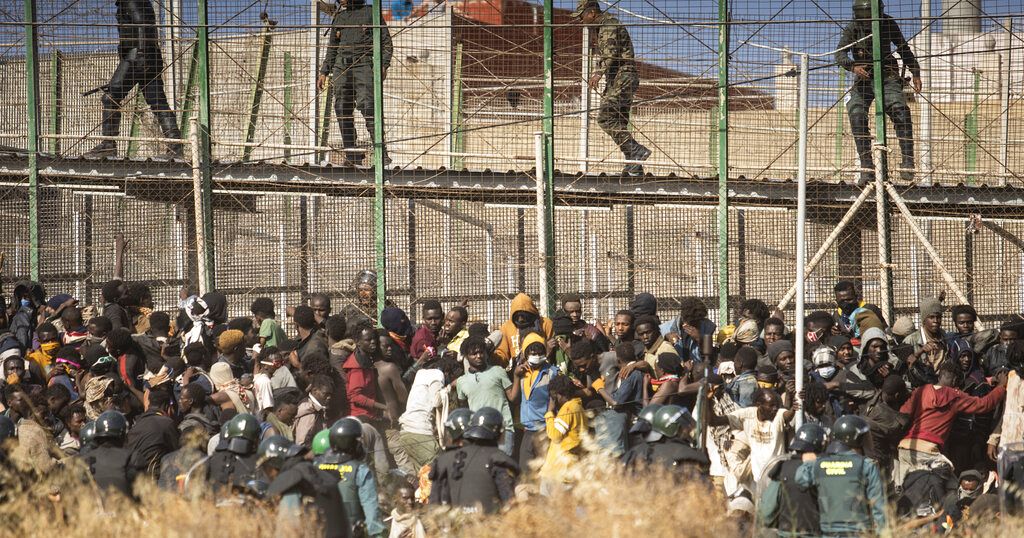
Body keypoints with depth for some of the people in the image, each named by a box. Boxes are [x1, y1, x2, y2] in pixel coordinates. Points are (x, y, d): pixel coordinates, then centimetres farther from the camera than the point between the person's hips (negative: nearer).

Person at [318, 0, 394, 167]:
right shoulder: (339, 17, 21)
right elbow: (332, 48, 27)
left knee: (367, 107, -19)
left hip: (364, 65, -6)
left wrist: (383, 65, -10)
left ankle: (382, 153, -20)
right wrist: (324, 72, 18)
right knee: (342, 110, -2)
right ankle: (352, 157, 1)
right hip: (341, 68, 6)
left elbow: (386, 42, 4)